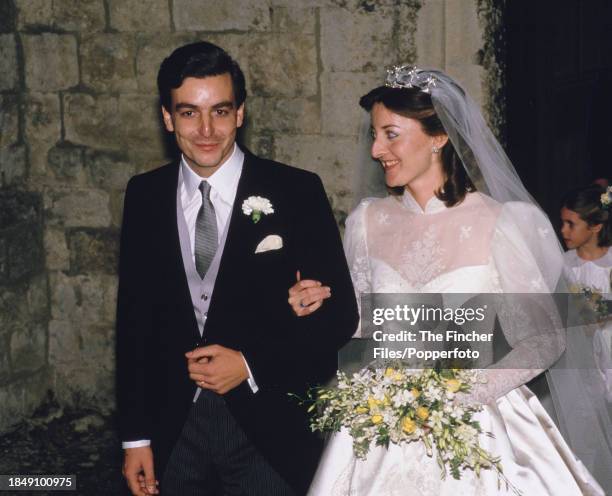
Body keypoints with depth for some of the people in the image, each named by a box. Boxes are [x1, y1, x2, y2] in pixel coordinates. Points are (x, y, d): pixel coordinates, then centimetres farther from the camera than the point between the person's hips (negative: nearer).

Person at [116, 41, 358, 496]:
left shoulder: (297, 192, -7)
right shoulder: (145, 196, 2)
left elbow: (339, 315, -4)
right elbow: (134, 318, 6)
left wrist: (252, 364, -14)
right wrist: (136, 436, 5)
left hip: (269, 430, -2)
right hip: (173, 429, 3)